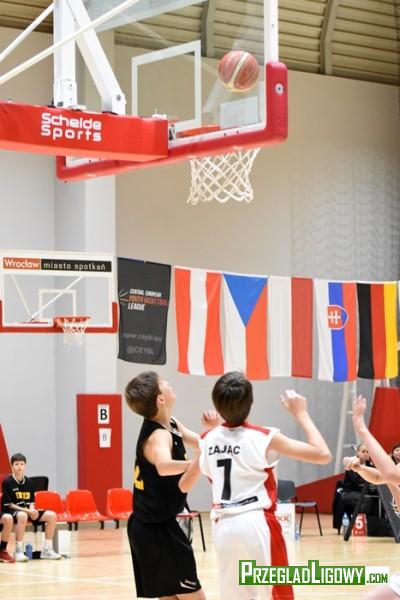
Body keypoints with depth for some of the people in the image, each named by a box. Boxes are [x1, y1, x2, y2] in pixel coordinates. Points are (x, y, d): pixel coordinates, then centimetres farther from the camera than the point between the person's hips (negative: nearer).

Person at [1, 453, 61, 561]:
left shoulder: (28, 481, 8)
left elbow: (31, 502, 13)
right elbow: (9, 504, -12)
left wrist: (32, 510, -11)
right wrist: (27, 511, -20)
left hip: (28, 510, 7)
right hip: (12, 511, -7)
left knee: (52, 516, -9)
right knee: (22, 516, -42)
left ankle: (47, 549, -1)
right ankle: (18, 551, -33)